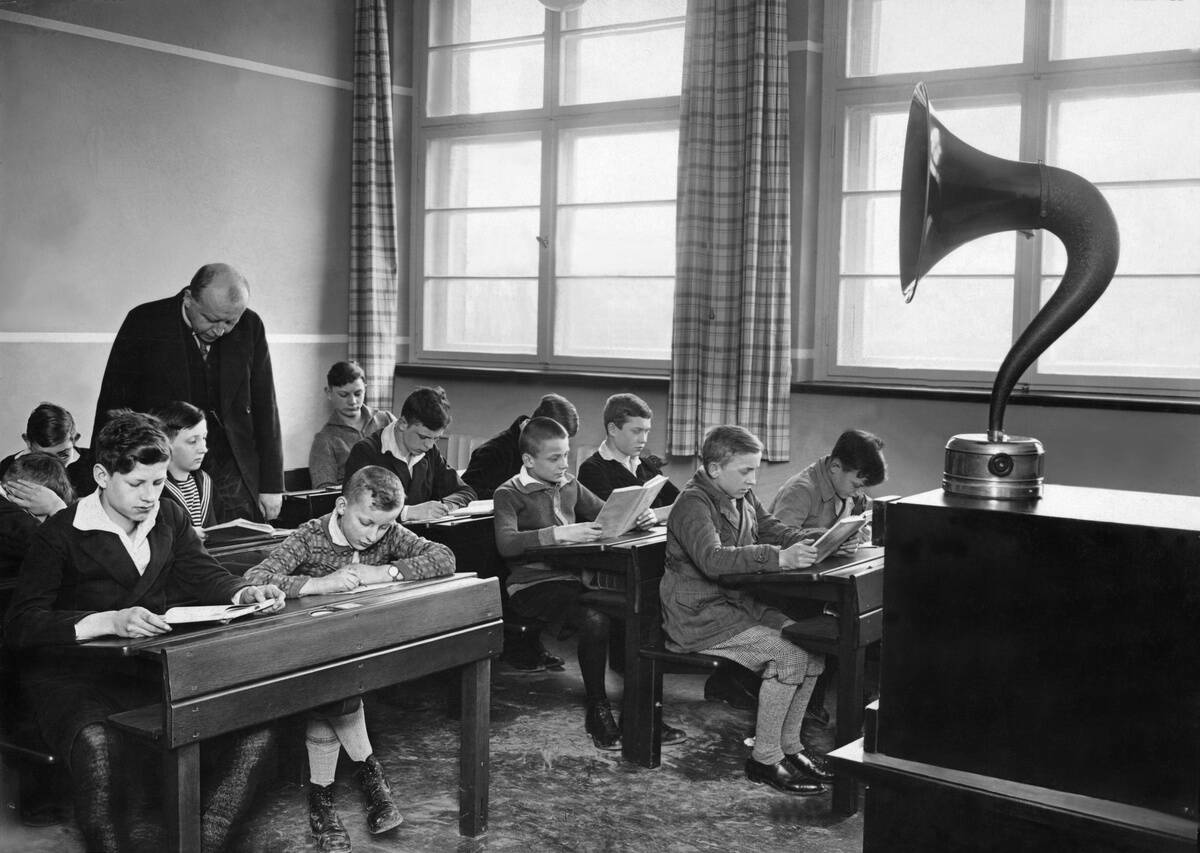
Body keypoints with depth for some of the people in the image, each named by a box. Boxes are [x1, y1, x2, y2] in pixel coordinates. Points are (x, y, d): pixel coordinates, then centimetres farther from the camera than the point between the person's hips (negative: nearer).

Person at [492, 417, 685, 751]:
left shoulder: (570, 486, 18)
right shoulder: (509, 494, -3)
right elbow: (506, 544, -20)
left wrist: (638, 516, 2)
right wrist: (559, 533, -30)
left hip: (572, 579, 6)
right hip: (533, 585, -6)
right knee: (594, 620, -32)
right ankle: (598, 710, -10)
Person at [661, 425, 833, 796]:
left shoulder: (743, 497, 9)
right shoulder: (693, 504, -20)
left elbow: (771, 529, 21)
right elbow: (712, 560, -35)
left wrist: (810, 545, 0)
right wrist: (778, 558, -43)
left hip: (738, 603, 9)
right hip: (700, 615, -9)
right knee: (788, 653, -21)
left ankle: (789, 744, 6)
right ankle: (764, 759, -9)